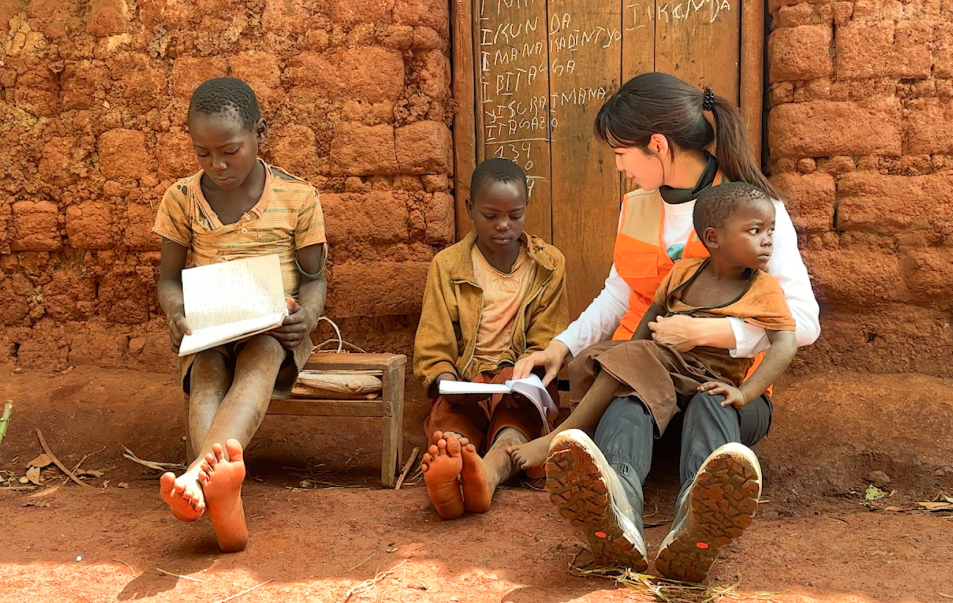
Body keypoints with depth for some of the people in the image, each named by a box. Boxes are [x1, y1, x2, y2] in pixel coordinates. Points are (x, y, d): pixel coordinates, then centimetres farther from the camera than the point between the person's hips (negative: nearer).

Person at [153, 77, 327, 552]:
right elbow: (169, 277, 10)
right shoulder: (182, 199, 5)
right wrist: (175, 314, -14)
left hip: (273, 330, -1)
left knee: (260, 359, -38)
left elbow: (314, 277, 5)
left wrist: (306, 316, -19)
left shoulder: (297, 197, 1)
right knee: (207, 374, -34)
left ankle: (201, 470, -64)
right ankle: (223, 494, -61)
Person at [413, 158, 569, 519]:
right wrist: (447, 382, -21)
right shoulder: (448, 265, 9)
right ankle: (449, 471, -68)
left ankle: (489, 472, -66)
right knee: (450, 421, -35)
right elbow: (432, 348, 3)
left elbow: (546, 346, 5)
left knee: (520, 414, -35)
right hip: (463, 384, 0)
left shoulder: (548, 265, 11)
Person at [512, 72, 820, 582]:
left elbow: (803, 322, -12)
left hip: (727, 386, -2)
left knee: (710, 398, -39)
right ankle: (617, 500, -68)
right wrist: (562, 346, 4)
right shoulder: (637, 205, 11)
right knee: (628, 395, -35)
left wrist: (704, 332, -21)